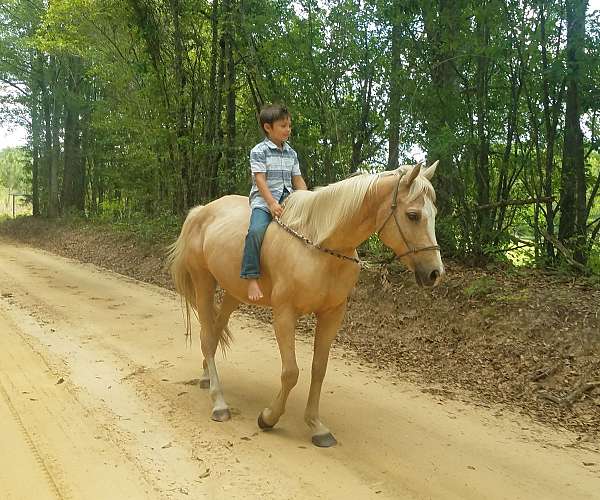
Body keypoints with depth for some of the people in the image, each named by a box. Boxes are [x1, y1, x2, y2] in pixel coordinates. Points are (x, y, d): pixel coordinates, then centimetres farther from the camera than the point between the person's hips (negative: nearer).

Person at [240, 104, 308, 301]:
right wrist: (272, 203, -22)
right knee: (256, 230, -31)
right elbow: (260, 179, -11)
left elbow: (298, 180, 17)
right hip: (263, 200, -6)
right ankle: (252, 278, -28)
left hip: (288, 200, 6)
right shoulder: (259, 151, -1)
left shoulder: (291, 153, 16)